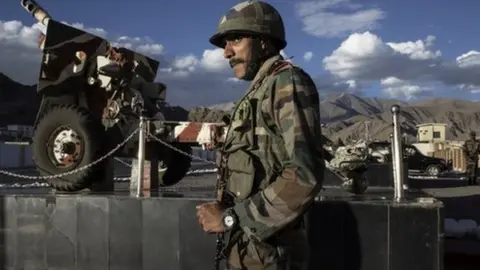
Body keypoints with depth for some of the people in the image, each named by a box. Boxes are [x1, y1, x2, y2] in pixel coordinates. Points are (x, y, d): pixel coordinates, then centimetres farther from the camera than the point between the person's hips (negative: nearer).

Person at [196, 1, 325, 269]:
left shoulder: (288, 83, -11)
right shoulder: (260, 92, 14)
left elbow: (305, 174, -23)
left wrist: (231, 218, -18)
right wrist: (226, 210, 3)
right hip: (249, 248, 8)